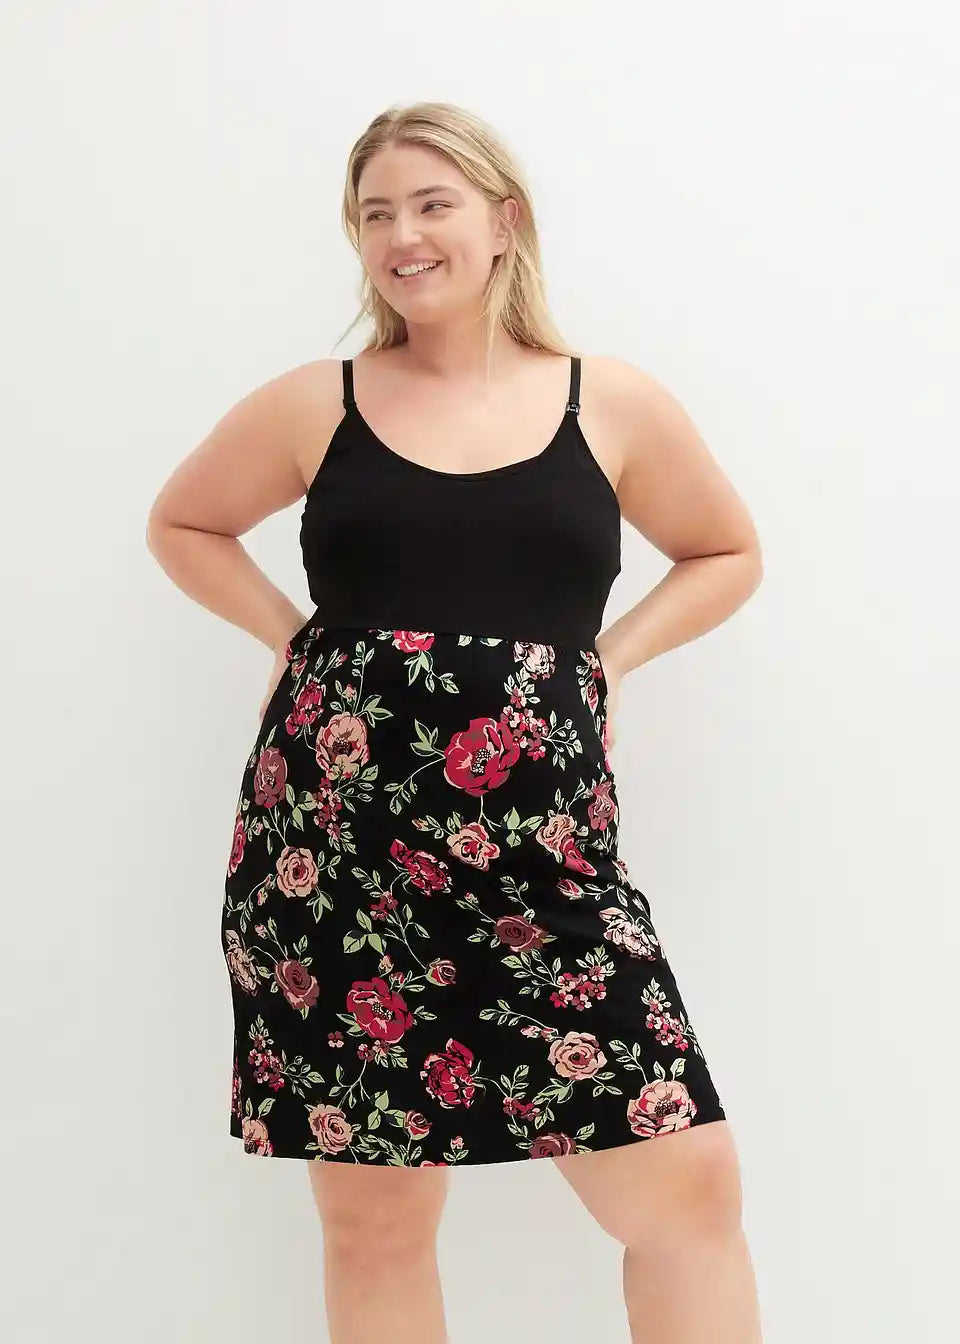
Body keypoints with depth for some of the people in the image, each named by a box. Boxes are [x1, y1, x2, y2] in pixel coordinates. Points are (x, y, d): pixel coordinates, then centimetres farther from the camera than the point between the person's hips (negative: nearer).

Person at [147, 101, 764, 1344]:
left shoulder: (614, 407, 5)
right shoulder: (312, 407, 5)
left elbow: (727, 555, 20)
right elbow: (181, 525, 21)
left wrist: (607, 657, 4)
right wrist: (294, 636, 5)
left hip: (544, 857, 0)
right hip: (338, 846, 0)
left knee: (690, 1177, -5)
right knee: (372, 1210, 10)